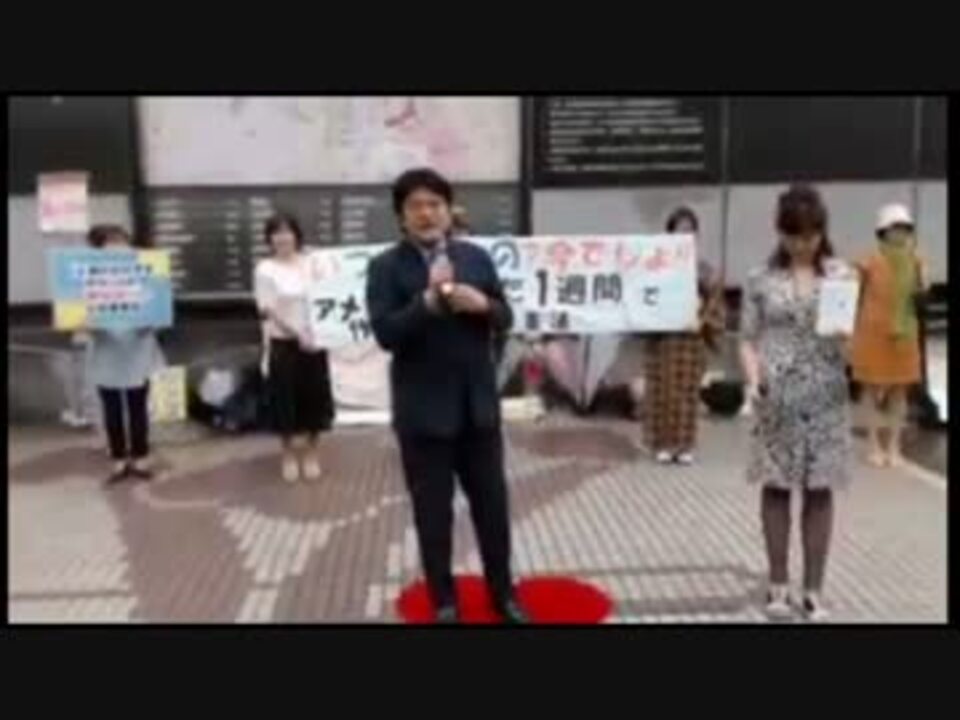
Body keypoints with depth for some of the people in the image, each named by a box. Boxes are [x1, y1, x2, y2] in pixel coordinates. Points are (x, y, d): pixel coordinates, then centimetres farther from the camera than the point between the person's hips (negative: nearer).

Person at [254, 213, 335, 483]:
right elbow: (268, 310, -11)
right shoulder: (265, 269, -5)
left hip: (314, 342, 2)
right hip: (283, 343, -2)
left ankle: (312, 453, 24)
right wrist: (298, 333, -18)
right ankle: (290, 454, 23)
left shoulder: (311, 263, 1)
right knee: (286, 399, 6)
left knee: (314, 397, 8)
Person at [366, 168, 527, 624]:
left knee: (492, 504, 14)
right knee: (433, 512, 8)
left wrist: (482, 304, -13)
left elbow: (505, 318, 8)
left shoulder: (477, 257, 6)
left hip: (478, 404, 4)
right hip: (424, 409, -3)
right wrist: (429, 300, -27)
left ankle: (503, 594, 31)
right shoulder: (386, 267, -6)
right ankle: (444, 600, 26)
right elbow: (385, 333, -16)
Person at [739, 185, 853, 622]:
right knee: (776, 487, 6)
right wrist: (753, 378, -14)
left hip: (826, 397, 1)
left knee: (820, 491, 4)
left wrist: (847, 338, -17)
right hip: (777, 398, -1)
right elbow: (748, 340, 3)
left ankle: (813, 590, 15)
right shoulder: (761, 280, 1)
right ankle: (778, 585, 19)